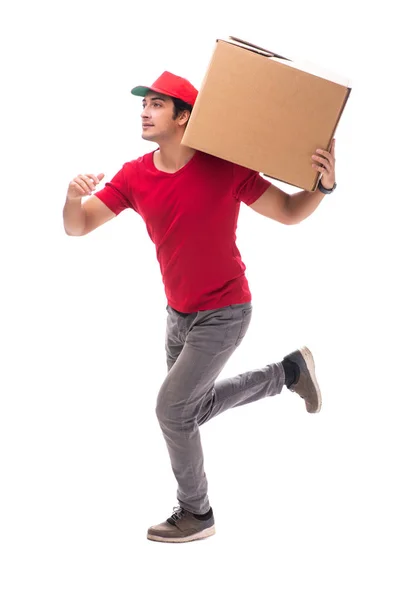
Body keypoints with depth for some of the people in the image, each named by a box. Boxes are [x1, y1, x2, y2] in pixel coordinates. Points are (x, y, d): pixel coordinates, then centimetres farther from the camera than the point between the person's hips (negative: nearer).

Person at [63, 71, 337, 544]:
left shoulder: (224, 169, -20)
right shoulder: (134, 176, -8)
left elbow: (290, 212, -12)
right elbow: (76, 227, -10)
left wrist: (323, 185, -32)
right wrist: (73, 197, -33)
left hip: (224, 313, -6)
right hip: (179, 313, 7)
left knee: (172, 407, -9)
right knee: (195, 410, 20)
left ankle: (196, 514, 14)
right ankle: (290, 370, 38)